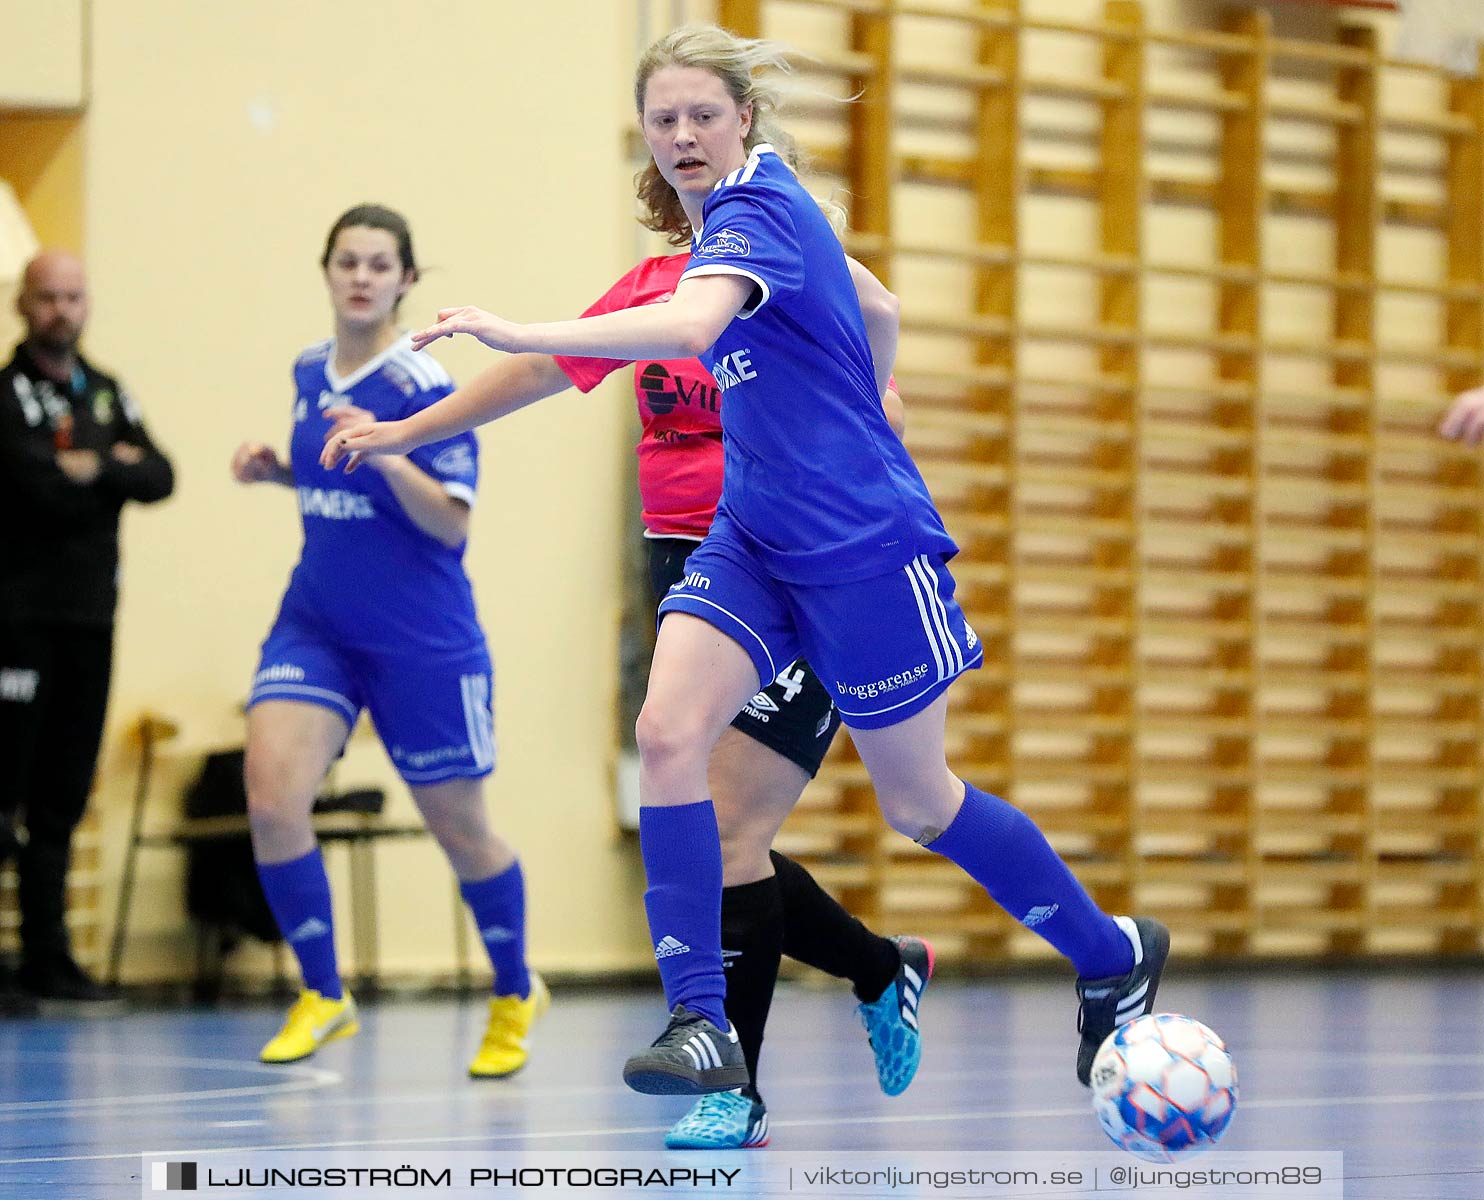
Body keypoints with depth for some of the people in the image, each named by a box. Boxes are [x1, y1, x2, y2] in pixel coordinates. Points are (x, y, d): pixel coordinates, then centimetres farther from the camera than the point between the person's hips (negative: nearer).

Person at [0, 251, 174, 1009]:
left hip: (90, 618, 6)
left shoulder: (107, 394, 16)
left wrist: (95, 469, -10)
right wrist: (116, 470, -4)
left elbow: (159, 479, 6)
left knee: (62, 799, 9)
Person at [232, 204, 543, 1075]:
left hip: (422, 641, -5)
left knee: (458, 826, 7)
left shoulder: (424, 387, -14)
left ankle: (516, 995, 32)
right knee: (272, 794, -16)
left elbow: (452, 521, -19)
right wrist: (279, 472, 3)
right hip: (317, 625, 5)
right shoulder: (310, 372, 6)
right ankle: (323, 995, 0)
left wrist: (382, 454, -33)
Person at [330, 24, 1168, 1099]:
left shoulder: (755, 213, -18)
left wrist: (516, 333, -46)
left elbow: (688, 327, -40)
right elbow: (875, 316, 26)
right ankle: (703, 1026, -18)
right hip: (753, 537, 8)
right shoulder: (743, 212, 10)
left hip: (861, 546, -8)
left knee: (917, 805, 4)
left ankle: (1115, 955, 27)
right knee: (667, 734, -15)